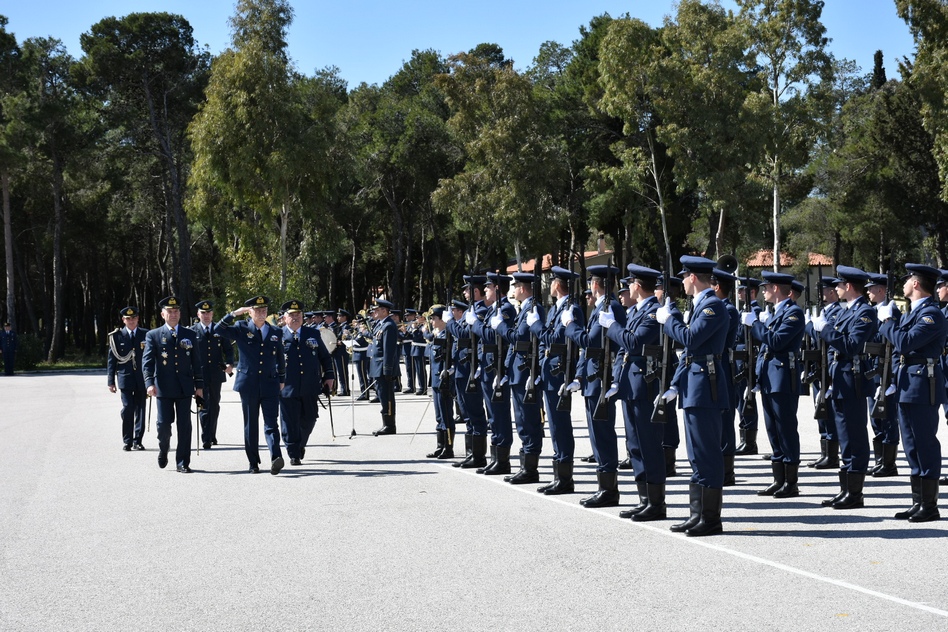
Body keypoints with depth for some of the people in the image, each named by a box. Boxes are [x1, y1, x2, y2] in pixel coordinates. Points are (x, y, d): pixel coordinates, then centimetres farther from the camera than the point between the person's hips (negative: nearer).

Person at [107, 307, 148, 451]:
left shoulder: (146, 335, 7)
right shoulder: (117, 336, 4)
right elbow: (112, 359, 5)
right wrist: (111, 381, 0)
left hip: (142, 378, 2)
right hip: (125, 378, -1)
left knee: (140, 410, 4)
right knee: (128, 408, -9)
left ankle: (137, 441, 13)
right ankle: (127, 441, 1)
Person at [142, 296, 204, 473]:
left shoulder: (190, 335, 9)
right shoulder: (153, 335, 4)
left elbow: (196, 362, 10)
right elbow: (147, 361, -4)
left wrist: (199, 385, 5)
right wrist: (149, 383, -16)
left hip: (185, 387, 1)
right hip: (164, 387, -1)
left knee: (184, 425, -1)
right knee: (164, 423, -1)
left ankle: (183, 463, 5)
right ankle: (163, 450, 29)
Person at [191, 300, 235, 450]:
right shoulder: (192, 331, 3)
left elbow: (228, 349, 9)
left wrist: (230, 364, -8)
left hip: (216, 375, 3)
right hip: (200, 375, -3)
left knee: (214, 406, 11)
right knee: (203, 406, -6)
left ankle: (212, 435, 24)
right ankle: (206, 439, -7)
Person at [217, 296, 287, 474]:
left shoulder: (276, 333, 10)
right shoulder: (242, 329, 3)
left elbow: (281, 359, 18)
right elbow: (219, 329, -12)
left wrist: (281, 380, 19)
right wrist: (235, 313, -18)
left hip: (270, 385, 1)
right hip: (248, 384, -1)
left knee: (271, 424, -10)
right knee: (251, 425, 7)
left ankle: (276, 459, -22)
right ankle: (253, 463, 15)